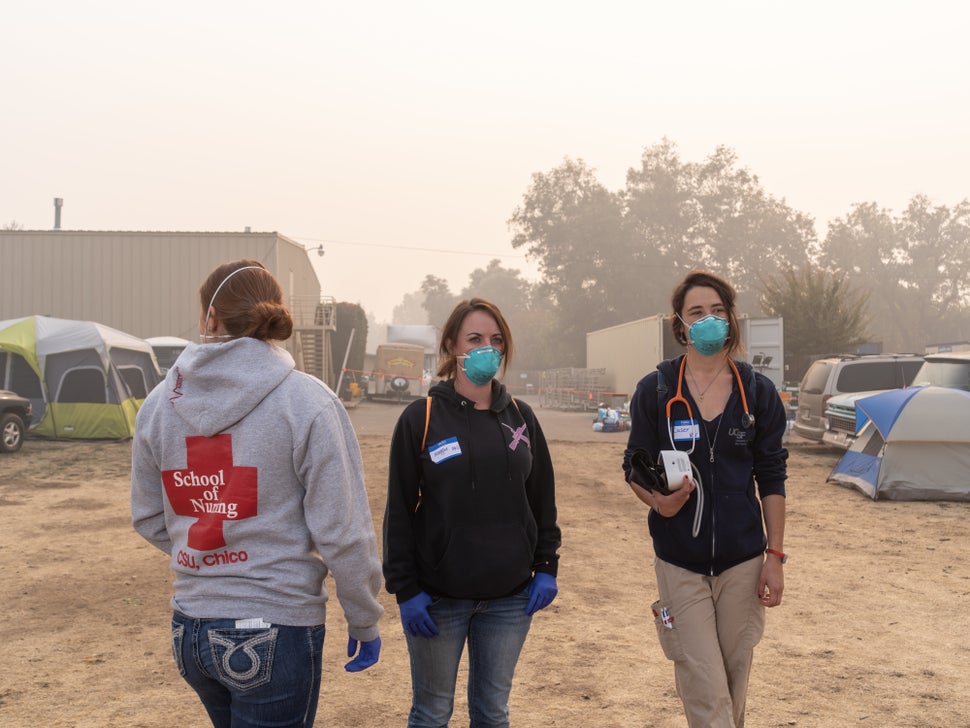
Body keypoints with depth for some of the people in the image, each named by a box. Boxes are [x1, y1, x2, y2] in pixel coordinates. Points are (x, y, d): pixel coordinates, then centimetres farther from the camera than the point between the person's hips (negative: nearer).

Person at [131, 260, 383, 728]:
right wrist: (364, 622, -2)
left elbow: (149, 520, 7)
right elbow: (342, 531, -15)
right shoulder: (307, 402, -15)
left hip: (190, 629, 5)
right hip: (276, 630, -5)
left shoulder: (159, 403, -1)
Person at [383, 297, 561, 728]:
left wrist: (546, 567, 4)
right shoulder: (421, 418, -5)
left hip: (510, 597, 3)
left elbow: (543, 498, 11)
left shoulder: (520, 417, 5)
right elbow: (399, 511, -6)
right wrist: (404, 589, -10)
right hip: (438, 598, -3)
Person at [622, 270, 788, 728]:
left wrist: (775, 556, 1)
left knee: (734, 681, 12)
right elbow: (635, 468, 0)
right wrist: (659, 501, -21)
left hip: (742, 561, 2)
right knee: (706, 690, -4)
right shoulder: (654, 391, -4)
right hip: (679, 562, -2)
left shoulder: (758, 393, 1)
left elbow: (771, 480, 4)